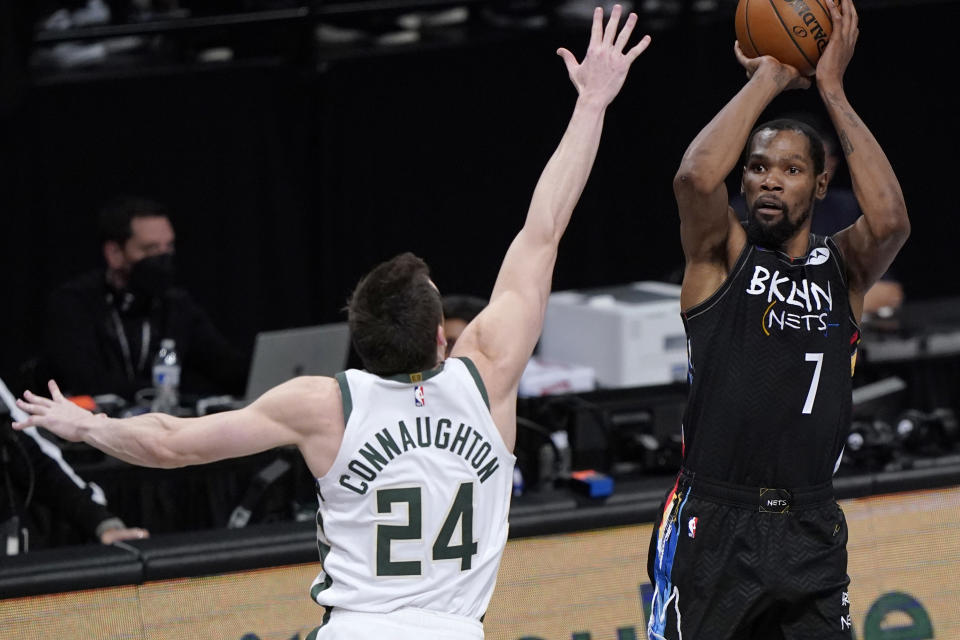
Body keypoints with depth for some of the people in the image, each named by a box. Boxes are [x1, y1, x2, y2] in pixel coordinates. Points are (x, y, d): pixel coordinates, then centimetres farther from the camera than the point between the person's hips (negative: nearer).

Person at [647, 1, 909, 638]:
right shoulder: (722, 253, 3)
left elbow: (890, 220, -15)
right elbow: (696, 178, -20)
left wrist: (832, 88, -10)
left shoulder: (845, 268, 8)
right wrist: (768, 79, -9)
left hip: (810, 531, 3)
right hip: (712, 521, -3)